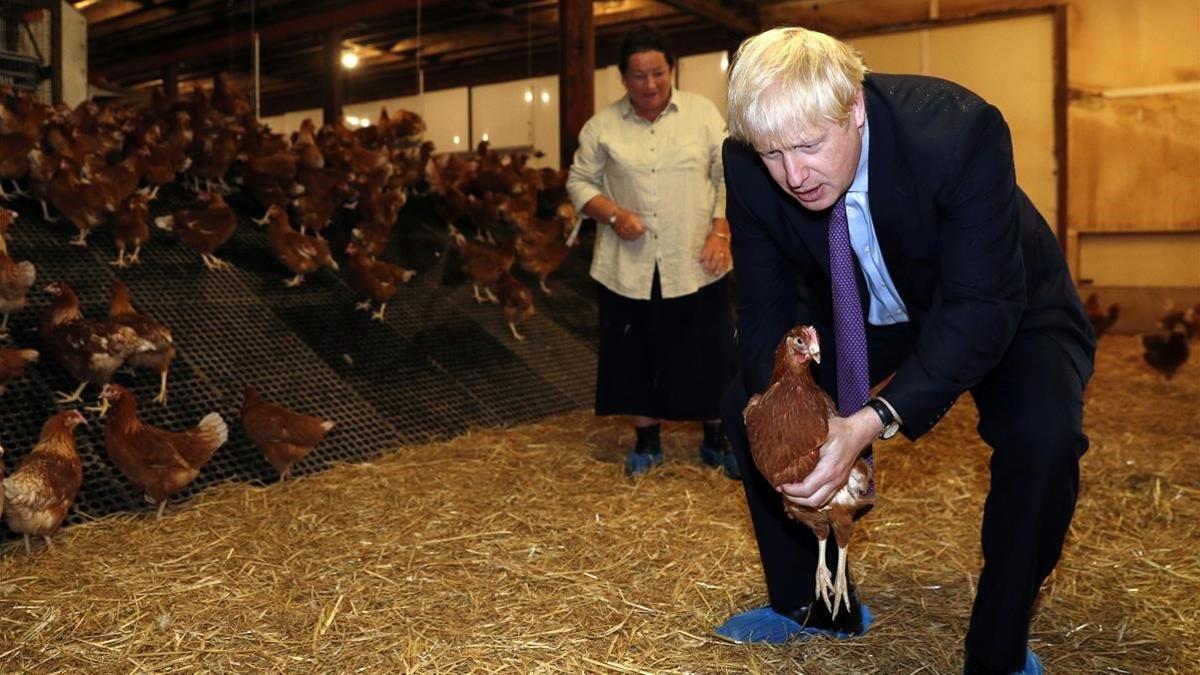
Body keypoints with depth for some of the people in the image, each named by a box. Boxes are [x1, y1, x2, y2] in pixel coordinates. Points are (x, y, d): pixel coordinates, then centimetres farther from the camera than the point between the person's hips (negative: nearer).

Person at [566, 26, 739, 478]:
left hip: (694, 265, 0)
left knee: (708, 354, 7)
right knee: (636, 354, 10)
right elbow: (580, 183, 5)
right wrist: (614, 215, -12)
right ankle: (646, 441, 27)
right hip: (628, 268, 1)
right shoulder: (601, 126, 1)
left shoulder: (703, 112, 1)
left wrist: (720, 233, -10)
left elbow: (730, 177, 1)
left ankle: (716, 440, 25)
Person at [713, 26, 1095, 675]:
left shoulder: (956, 128, -35)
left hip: (1003, 308, -4)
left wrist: (872, 423, -47)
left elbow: (982, 307, -35)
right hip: (857, 310, 4)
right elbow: (765, 306, -16)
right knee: (746, 404, -4)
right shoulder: (749, 165, -23)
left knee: (1042, 435, -30)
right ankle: (812, 604, 15)